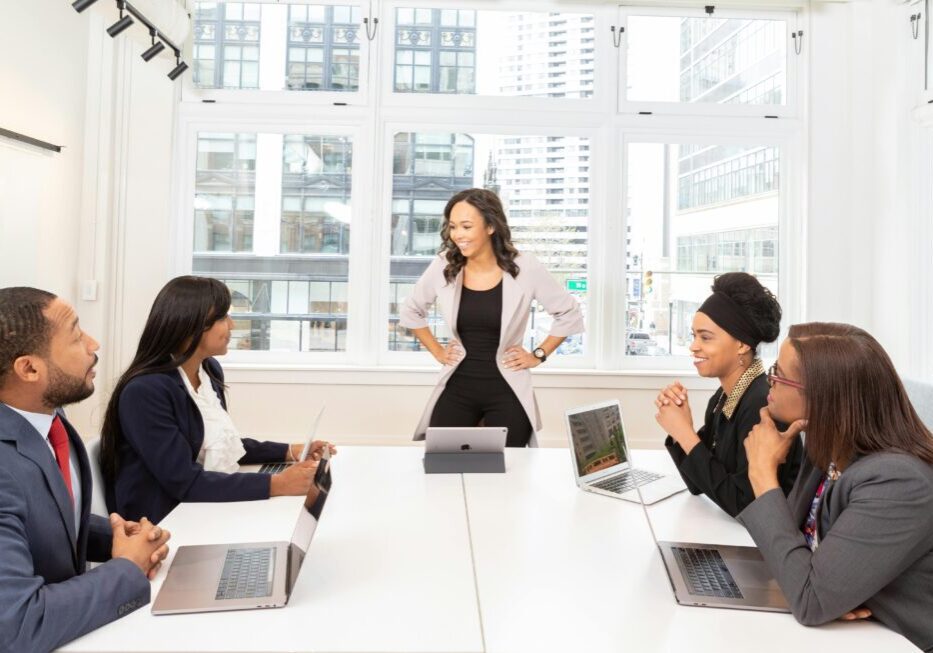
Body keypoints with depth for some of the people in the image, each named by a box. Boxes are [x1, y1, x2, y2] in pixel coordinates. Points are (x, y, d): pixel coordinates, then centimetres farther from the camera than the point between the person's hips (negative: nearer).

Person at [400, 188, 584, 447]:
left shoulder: (524, 268, -10)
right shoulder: (442, 267, -3)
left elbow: (569, 313, 3)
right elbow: (410, 312, 16)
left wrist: (538, 355, 0)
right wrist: (437, 351, 9)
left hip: (507, 391, -2)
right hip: (456, 388, 2)